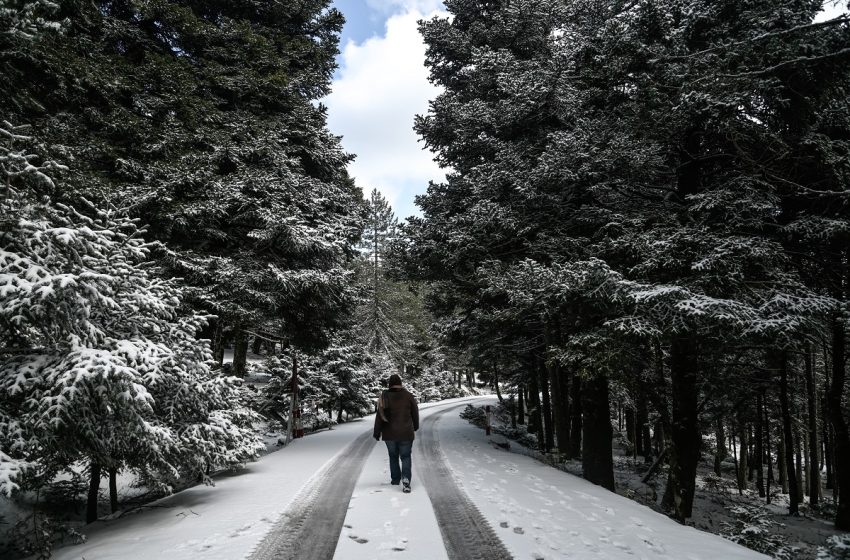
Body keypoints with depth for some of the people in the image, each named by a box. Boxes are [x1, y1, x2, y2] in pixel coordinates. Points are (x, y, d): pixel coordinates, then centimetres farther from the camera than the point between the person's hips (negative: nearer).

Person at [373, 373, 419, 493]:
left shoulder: (384, 397, -8)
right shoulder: (408, 396, -5)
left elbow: (379, 416, -6)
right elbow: (415, 413, 5)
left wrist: (377, 432, 3)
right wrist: (415, 426, 23)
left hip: (390, 434, 1)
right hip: (406, 433, 0)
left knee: (393, 456, 19)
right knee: (405, 457, 6)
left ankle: (395, 479, 28)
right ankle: (406, 479, -13)